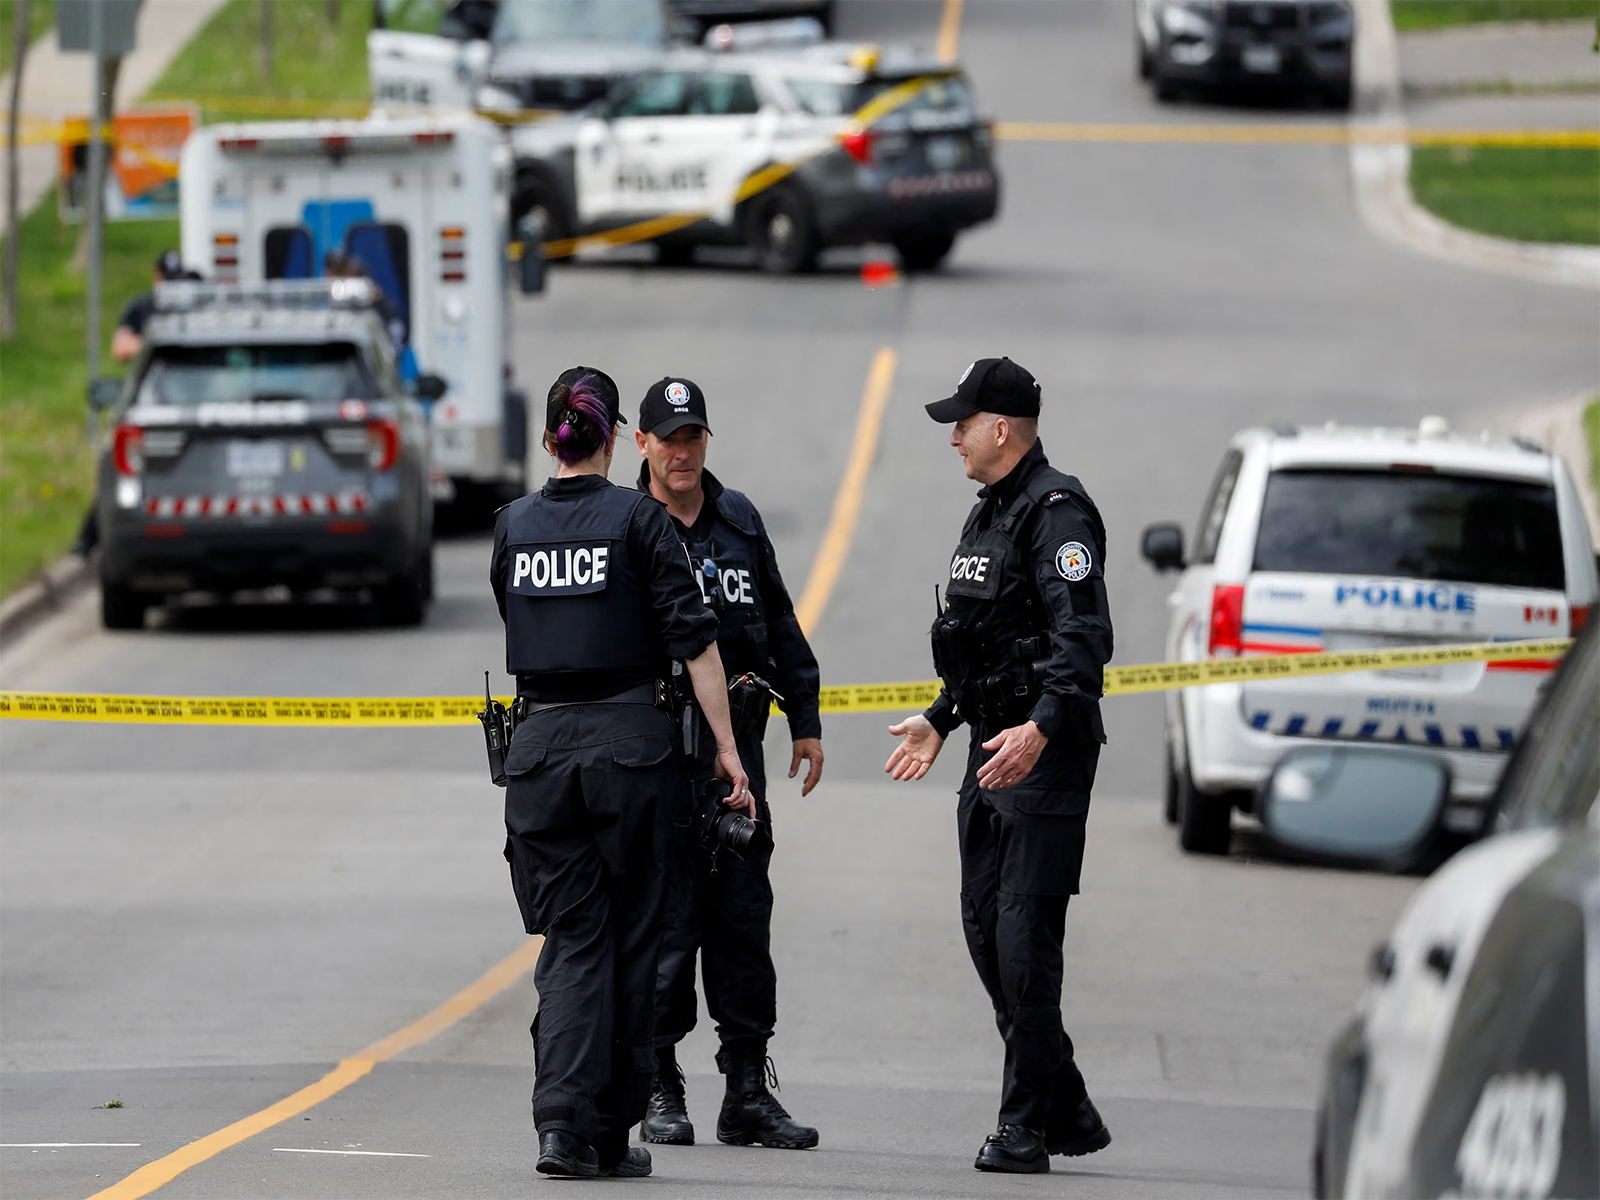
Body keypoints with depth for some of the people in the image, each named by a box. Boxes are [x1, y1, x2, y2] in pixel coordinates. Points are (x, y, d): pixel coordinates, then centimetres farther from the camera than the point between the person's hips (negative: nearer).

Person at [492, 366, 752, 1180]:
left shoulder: (513, 526, 7)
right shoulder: (638, 519, -4)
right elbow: (693, 638, -9)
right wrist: (725, 746, -5)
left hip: (540, 744, 3)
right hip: (630, 738, -3)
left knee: (571, 939, 4)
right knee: (629, 940, 7)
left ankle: (561, 1120, -15)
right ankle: (610, 1133, 10)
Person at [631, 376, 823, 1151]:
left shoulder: (738, 521, 13)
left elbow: (780, 626, 19)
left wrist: (805, 722, 17)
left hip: (737, 745, 5)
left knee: (743, 919, 5)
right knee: (665, 921, -4)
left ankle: (747, 1091, 9)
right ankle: (659, 1091, 4)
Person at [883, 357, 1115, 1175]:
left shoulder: (1057, 512, -14)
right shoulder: (991, 512, 18)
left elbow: (1083, 635, -24)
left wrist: (1042, 727, -34)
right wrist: (941, 719, 28)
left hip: (1046, 753, -10)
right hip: (994, 750, 10)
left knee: (1024, 935, -10)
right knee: (986, 926, 9)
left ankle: (1025, 1126, -7)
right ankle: (1067, 1113, 16)